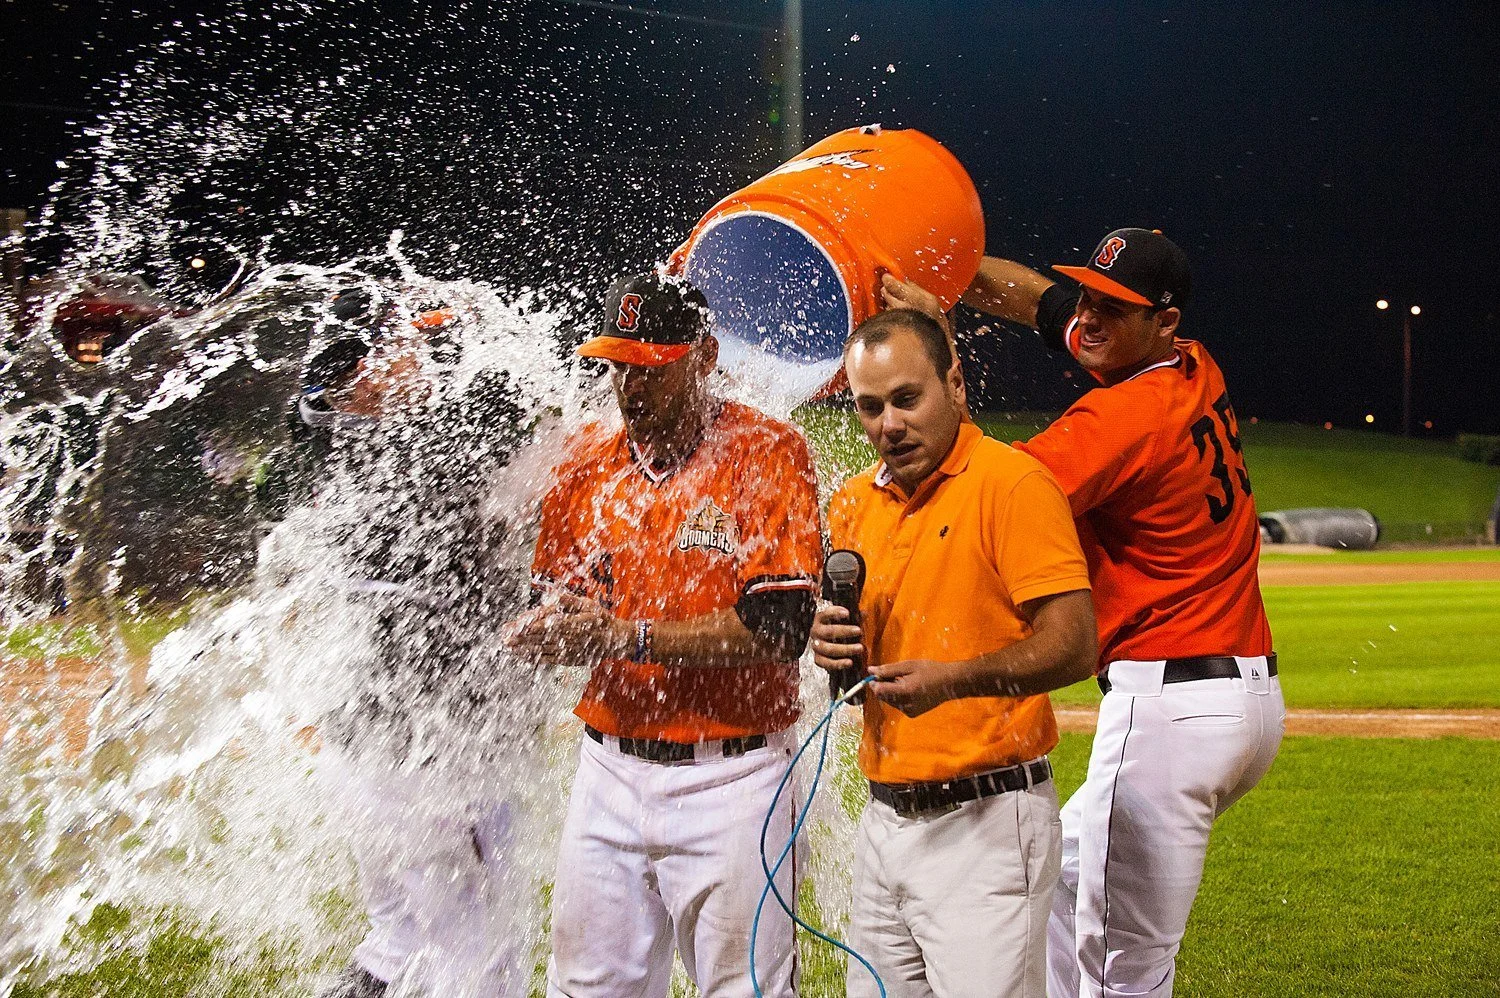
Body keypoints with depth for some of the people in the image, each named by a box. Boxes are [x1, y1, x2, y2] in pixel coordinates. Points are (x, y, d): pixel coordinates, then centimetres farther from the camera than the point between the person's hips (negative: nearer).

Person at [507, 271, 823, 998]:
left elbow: (778, 627, -17)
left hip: (731, 778, -5)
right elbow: (555, 597, 16)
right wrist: (546, 628, -8)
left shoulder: (767, 454, -8)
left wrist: (627, 637, -19)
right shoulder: (587, 459, 8)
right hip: (610, 771, 5)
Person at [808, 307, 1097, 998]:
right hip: (885, 817, 7)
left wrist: (956, 679, -30)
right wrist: (831, 645, 0)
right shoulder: (855, 503, 13)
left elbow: (1073, 645, -16)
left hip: (985, 824, -7)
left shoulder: (1014, 484, -10)